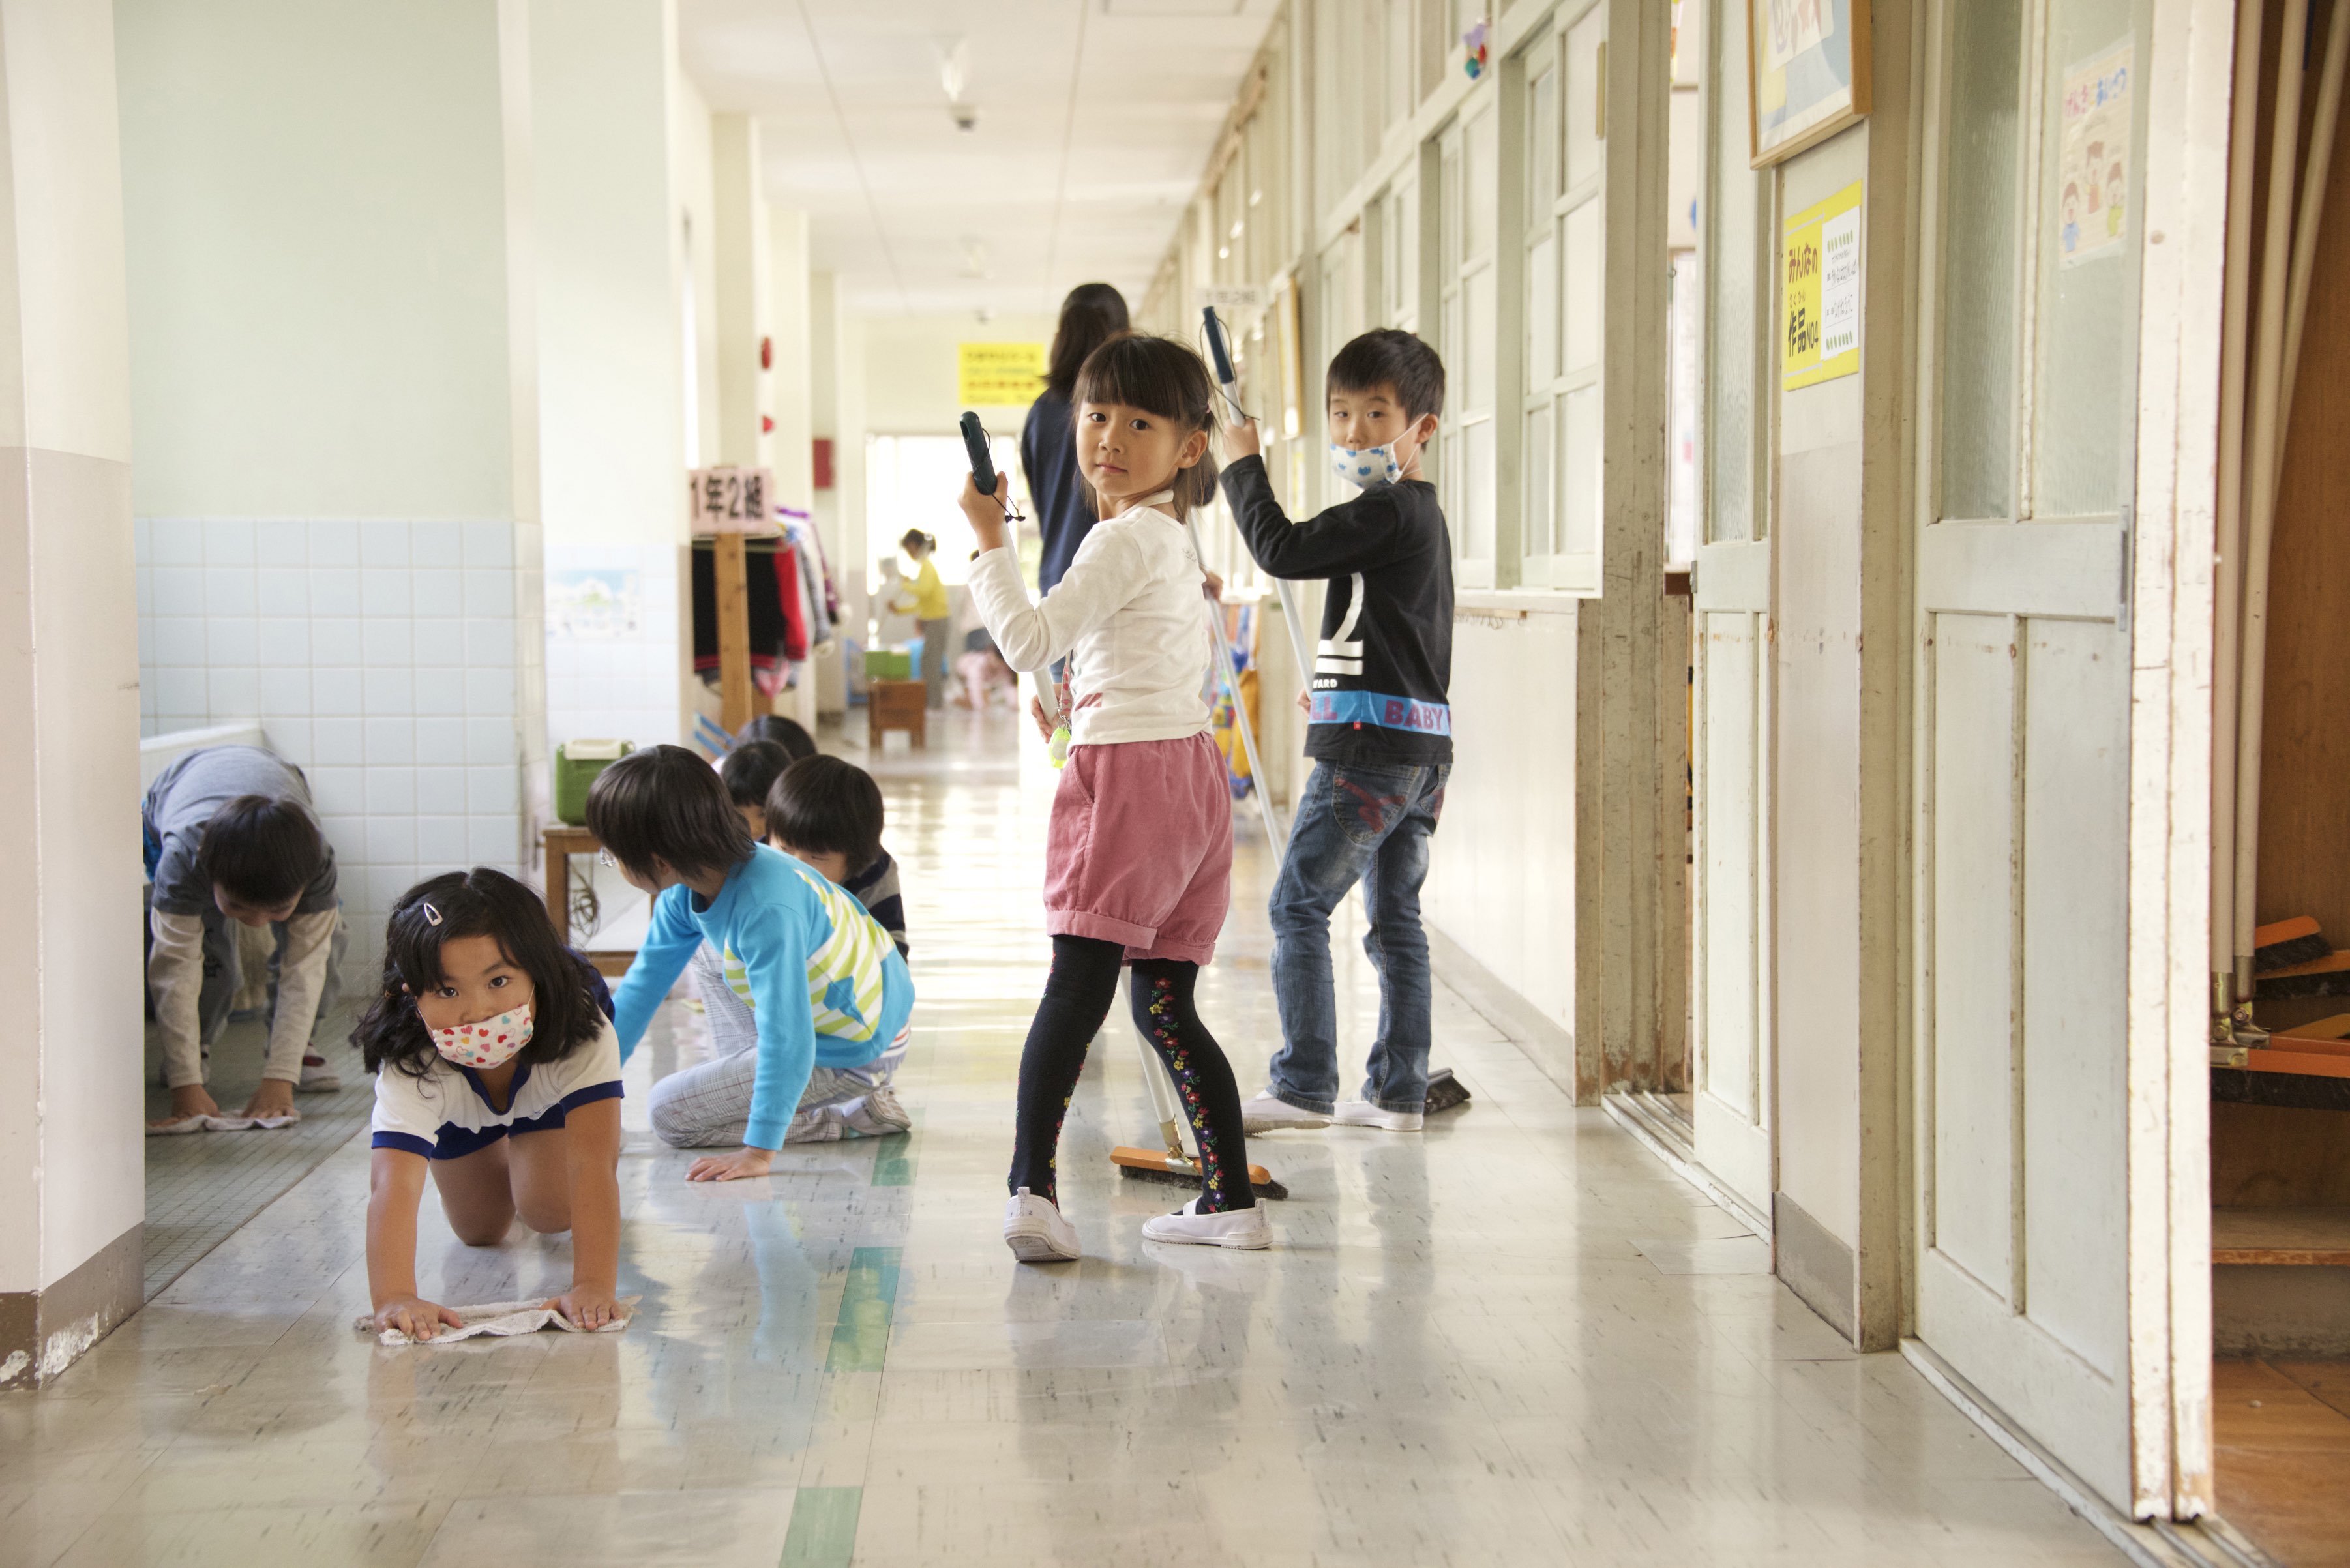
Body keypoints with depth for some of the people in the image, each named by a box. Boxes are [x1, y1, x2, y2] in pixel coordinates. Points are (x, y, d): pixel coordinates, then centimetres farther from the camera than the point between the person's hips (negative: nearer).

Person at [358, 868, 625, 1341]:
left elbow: (592, 1165, -54)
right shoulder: (409, 1067, -46)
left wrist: (594, 1286, -65)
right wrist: (394, 1298, -74)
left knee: (550, 1211, -12)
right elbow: (393, 1185, -58)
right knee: (480, 1232, 7)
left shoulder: (585, 1038, -47)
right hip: (459, 1111, 1)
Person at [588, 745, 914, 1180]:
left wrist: (760, 1151, -37)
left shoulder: (767, 911, -36)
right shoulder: (687, 889, -7)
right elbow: (643, 985, 4)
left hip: (858, 1047, -9)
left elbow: (788, 1037, -36)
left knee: (670, 1110, -8)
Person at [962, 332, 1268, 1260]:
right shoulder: (1175, 540, 22)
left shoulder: (1127, 538, -8)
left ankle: (1032, 1188, -25)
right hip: (1191, 769, 10)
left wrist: (989, 542, -6)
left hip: (1129, 768, -9)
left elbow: (1031, 642, -13)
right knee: (1164, 1005, 12)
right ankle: (1232, 1201, 12)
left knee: (1076, 984, -16)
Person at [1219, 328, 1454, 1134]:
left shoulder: (1387, 511, -12)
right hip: (1422, 742, 10)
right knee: (1395, 917, 11)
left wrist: (1244, 462, -5)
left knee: (1299, 903, -5)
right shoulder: (1420, 513, 19)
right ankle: (1399, 1090, 14)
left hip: (1370, 742, -10)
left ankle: (1305, 1083, -5)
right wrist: (1340, 685, 31)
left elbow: (1282, 550, -16)